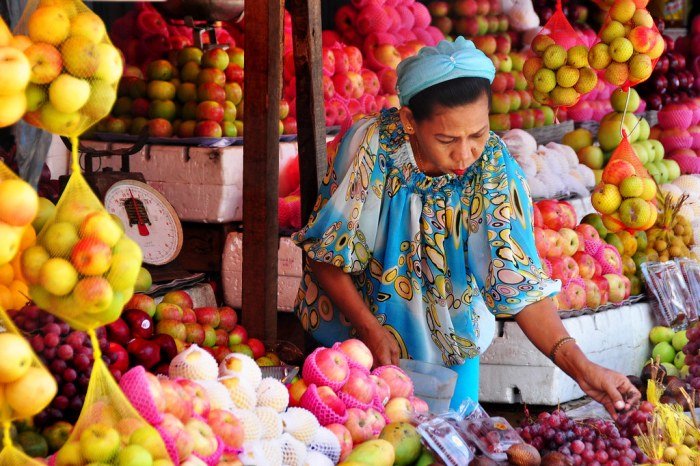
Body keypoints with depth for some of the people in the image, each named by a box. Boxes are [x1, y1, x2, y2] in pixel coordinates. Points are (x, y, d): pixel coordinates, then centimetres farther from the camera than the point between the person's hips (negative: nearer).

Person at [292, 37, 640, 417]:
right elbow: (325, 254, -14)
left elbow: (521, 285, -26)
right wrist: (370, 330, -24)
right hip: (351, 339, -1)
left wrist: (580, 366, -38)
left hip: (449, 351, 1)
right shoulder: (371, 146, -24)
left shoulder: (494, 170, -22)